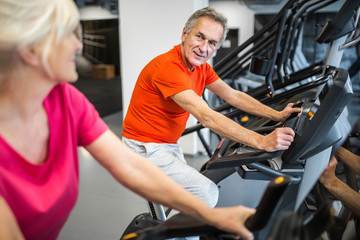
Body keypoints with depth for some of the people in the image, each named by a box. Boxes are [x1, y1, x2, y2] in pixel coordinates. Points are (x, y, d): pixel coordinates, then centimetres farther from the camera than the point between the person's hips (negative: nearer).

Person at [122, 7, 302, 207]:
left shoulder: (201, 67, 3)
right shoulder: (168, 66, -26)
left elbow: (233, 96, 8)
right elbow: (207, 117, -33)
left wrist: (278, 115, -1)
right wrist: (262, 142, -37)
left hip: (171, 144, 9)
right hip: (146, 148, -9)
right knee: (207, 193, -17)